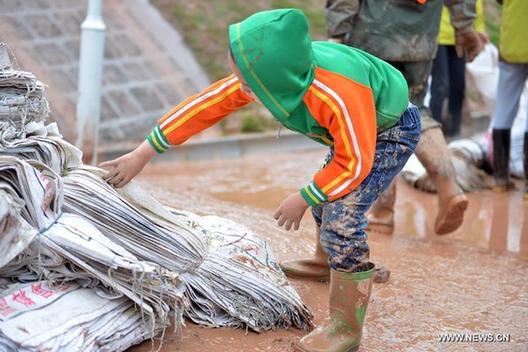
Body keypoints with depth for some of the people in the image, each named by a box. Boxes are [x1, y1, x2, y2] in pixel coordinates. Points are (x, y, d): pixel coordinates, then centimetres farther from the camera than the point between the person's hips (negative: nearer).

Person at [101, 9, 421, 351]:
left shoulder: (338, 96, -42)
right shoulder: (267, 75, -22)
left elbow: (355, 164, -29)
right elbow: (206, 105, -14)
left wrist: (303, 198, -17)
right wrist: (143, 153, -12)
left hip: (393, 130, -8)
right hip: (357, 129, 8)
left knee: (342, 216, -18)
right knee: (325, 200, 23)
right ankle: (326, 263, 52)